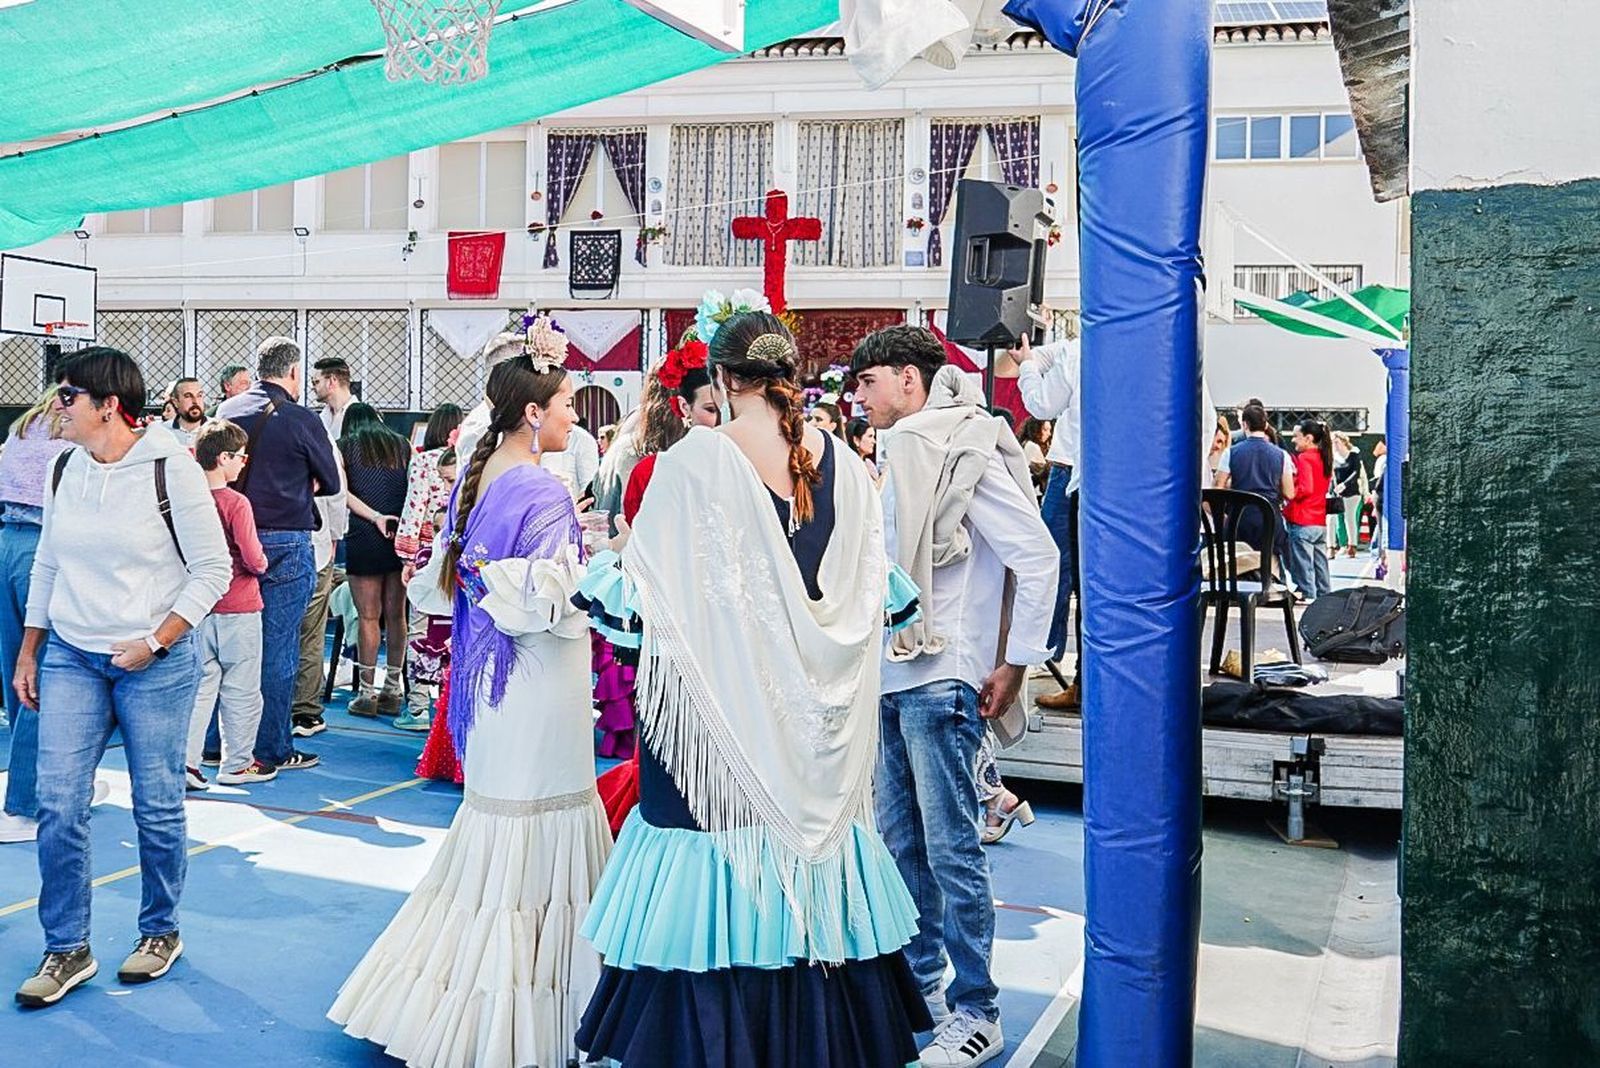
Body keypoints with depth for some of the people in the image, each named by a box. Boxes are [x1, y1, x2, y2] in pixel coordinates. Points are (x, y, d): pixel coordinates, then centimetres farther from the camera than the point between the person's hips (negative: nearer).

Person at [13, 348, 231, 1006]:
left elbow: (213, 570, -8)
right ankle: (67, 950, 12)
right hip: (70, 656, 5)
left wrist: (155, 643, -13)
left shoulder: (169, 468, -10)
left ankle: (161, 932, 24)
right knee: (58, 803, -1)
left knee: (157, 806, 5)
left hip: (156, 663, -4)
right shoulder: (63, 469, 6)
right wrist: (28, 653, 13)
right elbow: (47, 565, 16)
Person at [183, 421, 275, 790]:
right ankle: (237, 763, 15)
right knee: (241, 689, 7)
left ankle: (185, 759, 6)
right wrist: (262, 565, 2)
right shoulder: (236, 503, -16)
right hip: (238, 607, -5)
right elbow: (254, 559, -18)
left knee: (202, 683, 12)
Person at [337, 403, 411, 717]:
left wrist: (376, 517, -11)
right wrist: (401, 522, 8)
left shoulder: (345, 447, 7)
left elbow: (342, 492, -7)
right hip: (402, 535, 3)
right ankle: (393, 690, 12)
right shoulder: (401, 445, 15)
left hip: (364, 538, -3)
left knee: (368, 616, 1)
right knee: (396, 614, 7)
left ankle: (367, 693, 4)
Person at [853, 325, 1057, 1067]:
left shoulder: (968, 453, -12)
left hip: (941, 681, -9)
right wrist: (871, 653, 16)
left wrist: (1016, 664, -14)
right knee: (899, 841, 15)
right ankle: (920, 985, 28)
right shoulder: (899, 456, 14)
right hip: (893, 677, 9)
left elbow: (1039, 558, -15)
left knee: (950, 849, -3)